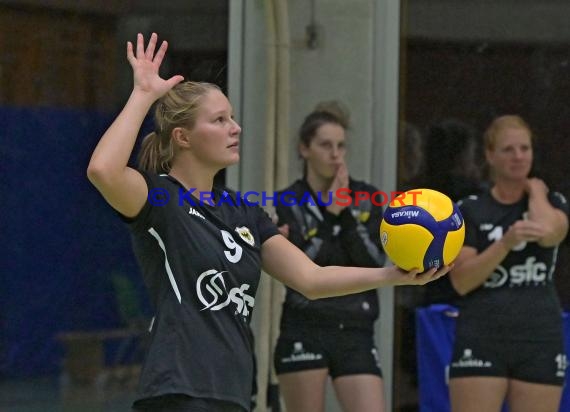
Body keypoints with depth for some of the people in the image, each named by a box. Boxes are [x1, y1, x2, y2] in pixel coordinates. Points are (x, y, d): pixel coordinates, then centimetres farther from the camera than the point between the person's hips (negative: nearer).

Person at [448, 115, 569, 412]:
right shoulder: (470, 211, 5)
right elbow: (461, 281, -6)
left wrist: (535, 190, 1)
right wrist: (506, 242, -18)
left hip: (540, 342, 1)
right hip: (481, 341, -1)